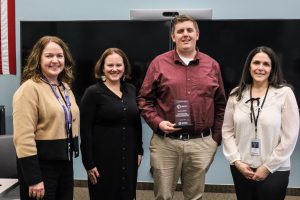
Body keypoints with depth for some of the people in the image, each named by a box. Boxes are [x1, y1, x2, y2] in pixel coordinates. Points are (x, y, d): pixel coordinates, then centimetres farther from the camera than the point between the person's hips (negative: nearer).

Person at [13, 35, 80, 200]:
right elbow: (24, 137, -20)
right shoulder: (29, 88, -14)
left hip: (65, 162, 8)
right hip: (41, 163, -8)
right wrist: (33, 178, -22)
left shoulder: (65, 87, 11)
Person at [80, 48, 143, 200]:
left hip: (129, 158, 5)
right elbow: (85, 131, -11)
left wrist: (139, 151, 10)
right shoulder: (93, 92, -8)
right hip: (103, 159, -4)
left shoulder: (131, 90, 7)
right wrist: (89, 163, -13)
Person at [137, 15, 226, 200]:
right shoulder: (159, 63, 0)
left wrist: (216, 138, 8)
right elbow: (144, 99, 4)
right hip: (165, 143, -1)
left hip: (201, 144, 2)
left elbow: (220, 105, 11)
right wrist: (157, 122, -12)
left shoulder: (212, 65, 6)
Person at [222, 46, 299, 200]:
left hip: (274, 171, -3)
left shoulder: (285, 93, -7)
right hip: (240, 169, 3)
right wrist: (237, 161, -6)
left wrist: (268, 167, -9)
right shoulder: (236, 94, 2)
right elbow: (227, 131, 4)